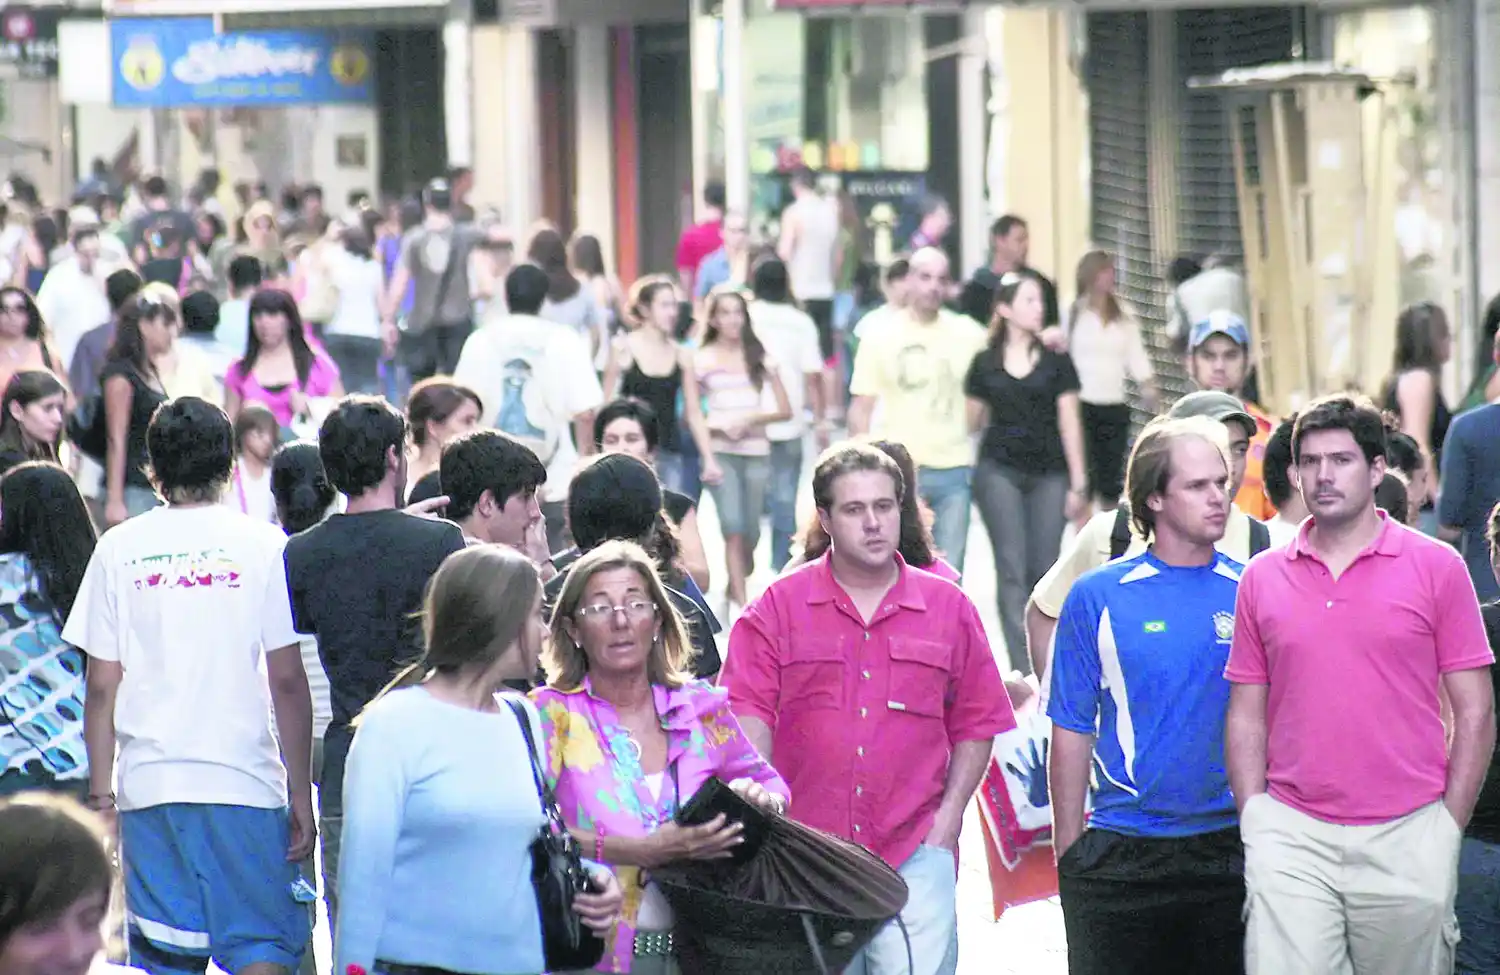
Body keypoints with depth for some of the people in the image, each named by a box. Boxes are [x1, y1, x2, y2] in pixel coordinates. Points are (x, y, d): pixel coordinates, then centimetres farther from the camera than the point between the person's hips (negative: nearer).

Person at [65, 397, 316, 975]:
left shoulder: (120, 548, 4)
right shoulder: (263, 546, -2)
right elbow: (287, 682, -4)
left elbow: (102, 685, 4)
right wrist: (301, 796, 1)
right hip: (246, 780, -2)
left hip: (149, 782, 2)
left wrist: (100, 788, 11)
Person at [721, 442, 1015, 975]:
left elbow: (976, 725, 12)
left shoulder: (949, 608, 10)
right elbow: (748, 716, -1)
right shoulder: (778, 607, 6)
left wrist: (948, 817, 1)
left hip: (915, 855, 0)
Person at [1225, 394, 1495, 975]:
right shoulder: (1262, 579, 9)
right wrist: (1256, 826, 1)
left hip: (1406, 840, -1)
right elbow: (1247, 718, 12)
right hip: (1291, 840, 1)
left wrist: (1447, 830, -3)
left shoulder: (1437, 567, 2)